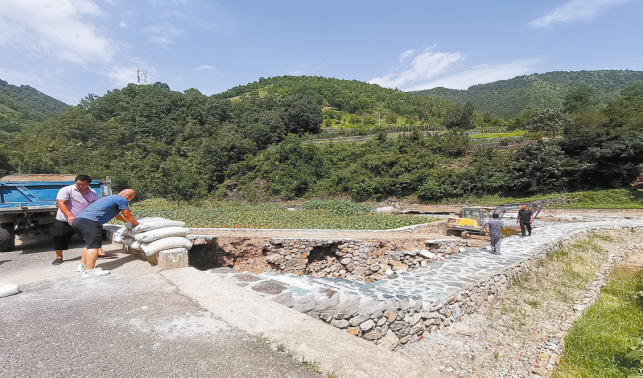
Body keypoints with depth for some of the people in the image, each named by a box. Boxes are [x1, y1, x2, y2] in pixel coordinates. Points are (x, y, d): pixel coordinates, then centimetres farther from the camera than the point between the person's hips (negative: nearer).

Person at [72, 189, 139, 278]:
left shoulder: (110, 198, 32)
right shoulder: (122, 199, 1)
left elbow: (116, 214, 46)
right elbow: (127, 214, 7)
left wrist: (128, 222, 56)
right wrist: (135, 223, 23)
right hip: (90, 222, -10)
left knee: (90, 244, 23)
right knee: (94, 245, -11)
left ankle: (83, 265, 29)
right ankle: (89, 271, -15)